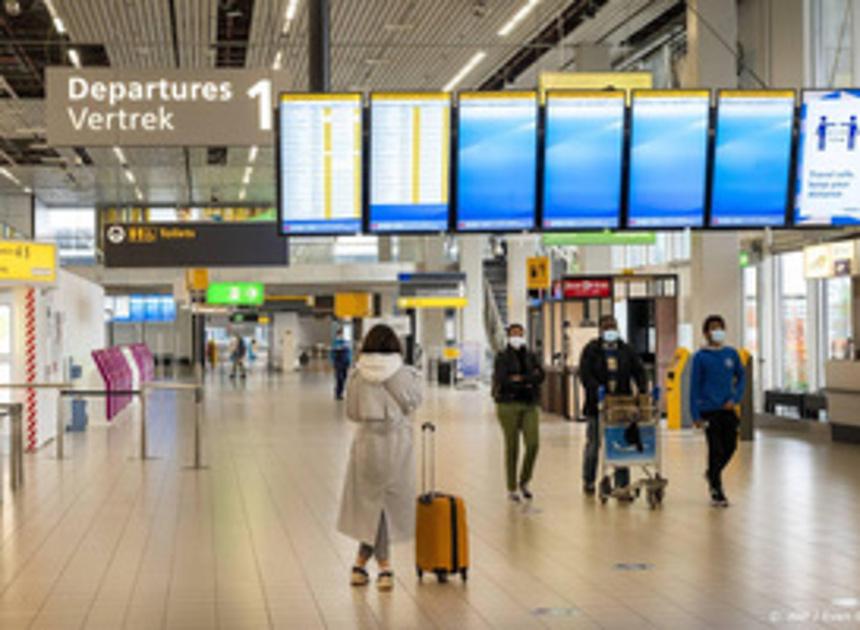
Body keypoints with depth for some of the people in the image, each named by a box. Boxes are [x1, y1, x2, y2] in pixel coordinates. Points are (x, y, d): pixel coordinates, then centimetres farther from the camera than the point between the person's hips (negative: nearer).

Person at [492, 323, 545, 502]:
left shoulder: (531, 357, 13)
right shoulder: (502, 357, 1)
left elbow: (540, 376, -2)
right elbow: (501, 379, -14)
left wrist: (520, 378, -14)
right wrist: (528, 382, -11)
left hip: (529, 405, 4)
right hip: (509, 405, -3)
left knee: (533, 444, -7)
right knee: (512, 446, -1)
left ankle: (524, 481, 14)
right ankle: (512, 489, 8)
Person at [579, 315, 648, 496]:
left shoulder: (626, 350, 10)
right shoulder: (591, 350, 0)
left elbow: (639, 372, 5)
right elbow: (586, 376, -12)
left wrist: (642, 391, -12)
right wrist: (599, 393, -27)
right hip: (597, 406, -2)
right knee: (593, 444, 9)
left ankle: (622, 485, 3)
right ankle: (588, 481, 25)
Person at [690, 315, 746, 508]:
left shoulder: (731, 354, 5)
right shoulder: (700, 357, -5)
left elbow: (741, 377, 13)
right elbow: (694, 386, -4)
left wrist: (735, 398, -4)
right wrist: (695, 415, -8)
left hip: (728, 409, 4)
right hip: (709, 410, -4)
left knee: (730, 447, 6)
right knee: (716, 450, -3)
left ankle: (712, 474, 34)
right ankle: (717, 493, 7)